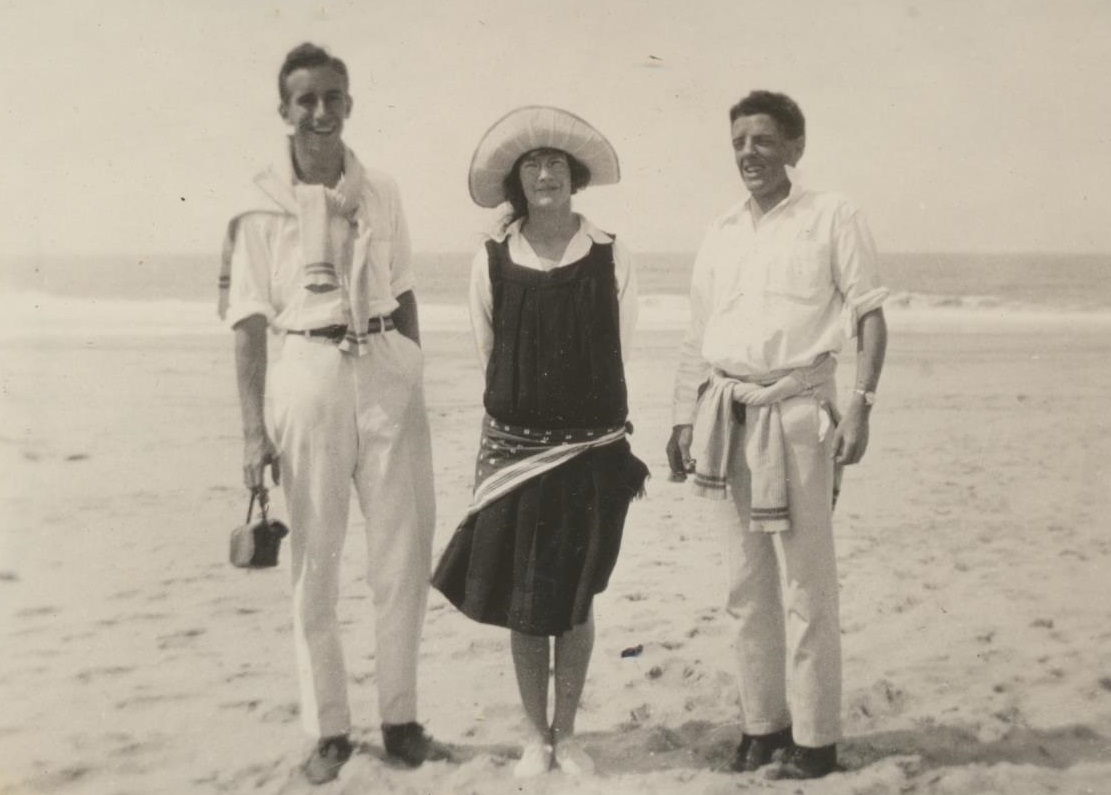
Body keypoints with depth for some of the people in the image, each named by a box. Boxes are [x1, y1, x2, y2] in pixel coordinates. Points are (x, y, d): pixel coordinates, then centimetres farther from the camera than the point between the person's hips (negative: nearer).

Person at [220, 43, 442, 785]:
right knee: (315, 562, 6)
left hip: (386, 370, 3)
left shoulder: (382, 192, 7)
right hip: (305, 372, -2)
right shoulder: (261, 203, -1)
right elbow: (250, 323, -1)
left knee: (406, 555, 6)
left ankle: (401, 716, 22)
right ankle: (329, 728, 19)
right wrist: (254, 429, -5)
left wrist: (415, 384, 12)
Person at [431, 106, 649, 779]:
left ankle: (567, 733, 22)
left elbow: (618, 355, 7)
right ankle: (536, 735, 21)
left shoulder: (611, 258, -2)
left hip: (592, 450, 0)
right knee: (522, 603, 5)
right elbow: (489, 355, 10)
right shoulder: (492, 261, -1)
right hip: (515, 448, 1)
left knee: (575, 599, 7)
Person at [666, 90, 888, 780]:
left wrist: (861, 403, -13)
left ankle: (815, 738, 8)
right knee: (748, 586, 10)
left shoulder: (833, 217, 0)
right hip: (727, 415, 5)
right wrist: (683, 419, 13)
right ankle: (761, 723, 21)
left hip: (797, 413, -5)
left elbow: (870, 316, -3)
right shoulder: (721, 235, 14)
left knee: (805, 587, -2)